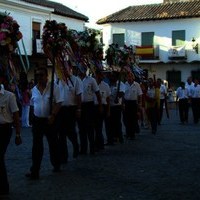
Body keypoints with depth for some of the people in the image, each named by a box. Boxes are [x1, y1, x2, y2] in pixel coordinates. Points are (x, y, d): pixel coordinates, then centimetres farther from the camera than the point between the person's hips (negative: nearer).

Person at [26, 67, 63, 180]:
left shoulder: (53, 87, -8)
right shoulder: (34, 89, 6)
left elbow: (58, 102, -13)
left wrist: (53, 115, -23)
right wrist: (33, 118, 12)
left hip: (49, 120, -3)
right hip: (37, 120, 3)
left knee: (53, 144, 11)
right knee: (36, 146, 1)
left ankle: (56, 165, 31)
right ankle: (35, 171, 2)